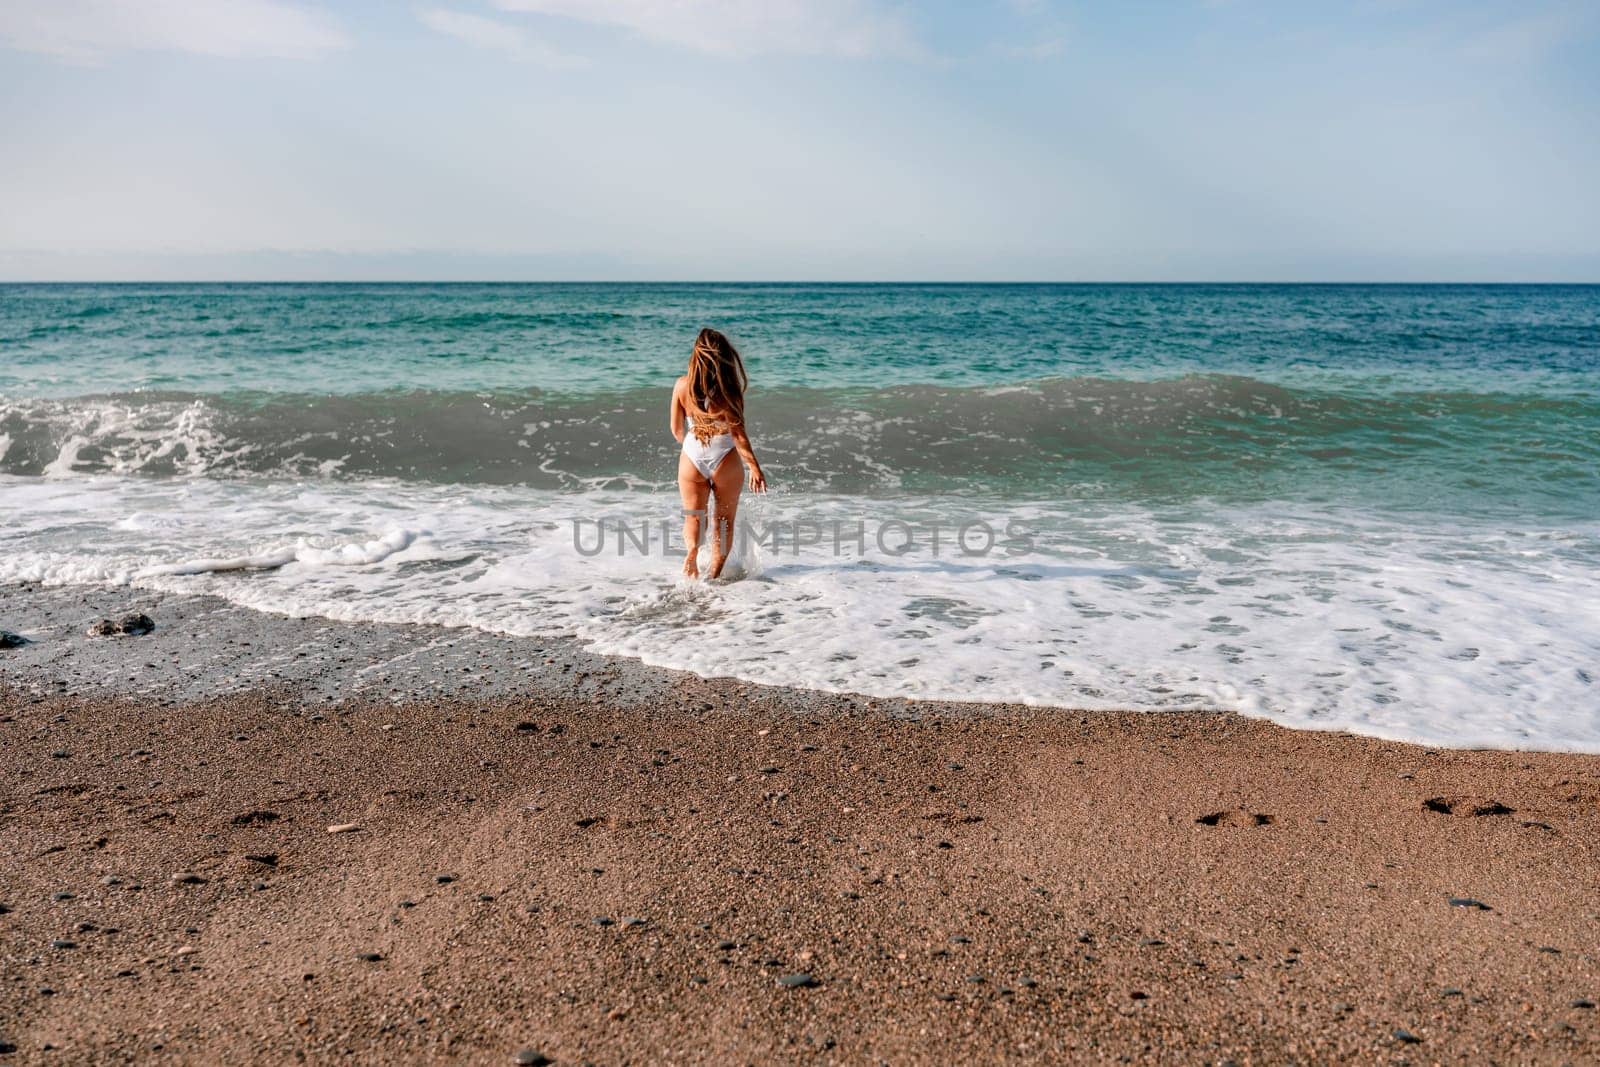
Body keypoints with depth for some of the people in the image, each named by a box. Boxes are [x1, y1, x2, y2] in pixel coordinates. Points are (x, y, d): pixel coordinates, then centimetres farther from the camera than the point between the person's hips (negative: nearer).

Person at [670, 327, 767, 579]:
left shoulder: (682, 385, -5)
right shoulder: (726, 388, -15)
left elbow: (676, 429, 4)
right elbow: (737, 432, -16)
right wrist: (754, 466, -9)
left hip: (692, 457, 2)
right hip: (724, 459, -2)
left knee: (693, 517, 14)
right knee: (724, 520, 16)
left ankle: (692, 550, -16)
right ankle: (714, 575, 16)